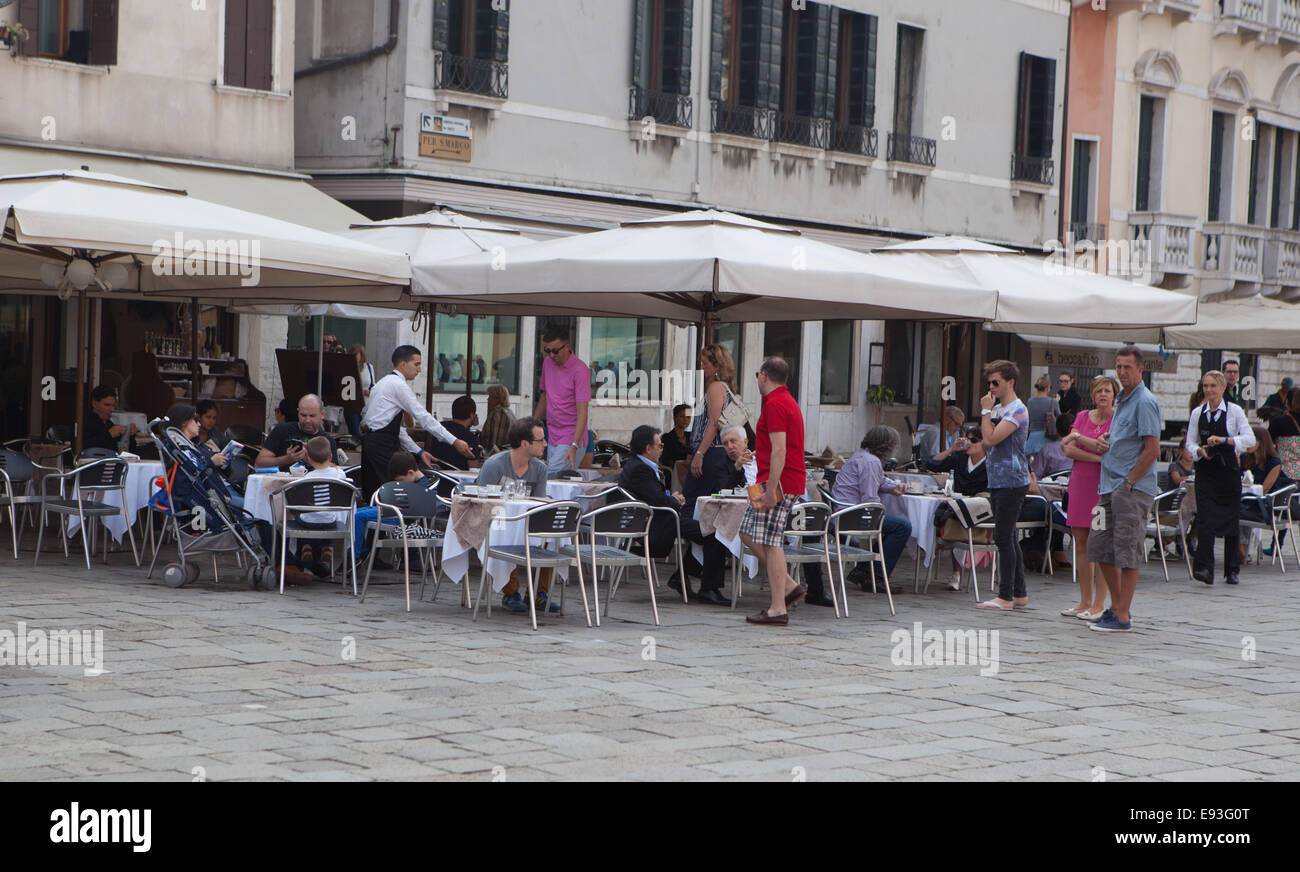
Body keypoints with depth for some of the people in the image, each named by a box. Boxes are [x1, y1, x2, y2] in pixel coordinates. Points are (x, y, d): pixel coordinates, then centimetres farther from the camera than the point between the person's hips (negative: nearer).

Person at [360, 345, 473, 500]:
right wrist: (454, 442, -13)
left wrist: (419, 452, 17)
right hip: (382, 446, -10)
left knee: (371, 492, 10)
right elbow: (423, 418, -14)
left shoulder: (386, 382, 20)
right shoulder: (398, 385, -11)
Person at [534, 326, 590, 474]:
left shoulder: (580, 370, -15)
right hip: (552, 439, 7)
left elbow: (582, 412, -20)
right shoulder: (547, 363, 8)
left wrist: (574, 447, -28)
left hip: (570, 440, -7)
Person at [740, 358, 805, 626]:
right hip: (788, 481, 11)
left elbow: (779, 450, -22)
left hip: (778, 481, -11)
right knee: (748, 533, 14)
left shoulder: (774, 404, -15)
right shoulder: (788, 401, 18)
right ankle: (789, 586, 13)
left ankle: (778, 609, -8)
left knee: (770, 542, -9)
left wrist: (771, 489, -23)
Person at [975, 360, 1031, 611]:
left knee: (1003, 538, -10)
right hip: (998, 481, 10)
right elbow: (987, 442, 15)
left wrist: (986, 411, -10)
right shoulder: (998, 408, 18)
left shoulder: (1017, 410, -12)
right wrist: (987, 411, 5)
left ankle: (1006, 596, -7)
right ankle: (1019, 594, 18)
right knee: (1008, 538, 12)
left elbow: (991, 439, -21)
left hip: (1012, 482, -10)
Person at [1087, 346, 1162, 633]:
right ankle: (1117, 606, 22)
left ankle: (1123, 617, -3)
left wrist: (1129, 482, -15)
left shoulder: (1145, 402, -11)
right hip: (1110, 487, 10)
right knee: (1099, 546, 11)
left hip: (1134, 488, -10)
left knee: (1127, 550, -7)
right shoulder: (1121, 401, 18)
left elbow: (1152, 450, -16)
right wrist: (1104, 443, 8)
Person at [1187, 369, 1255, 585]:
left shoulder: (1234, 411, -1)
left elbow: (1250, 439, -10)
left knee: (1231, 518, 6)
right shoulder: (1197, 413, 7)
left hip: (1229, 470, -1)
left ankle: (1231, 570, 18)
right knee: (1205, 518, -13)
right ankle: (1204, 567, -19)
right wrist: (1200, 451, -11)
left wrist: (1224, 440, -23)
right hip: (1206, 471, 1)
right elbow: (1190, 442, 11)